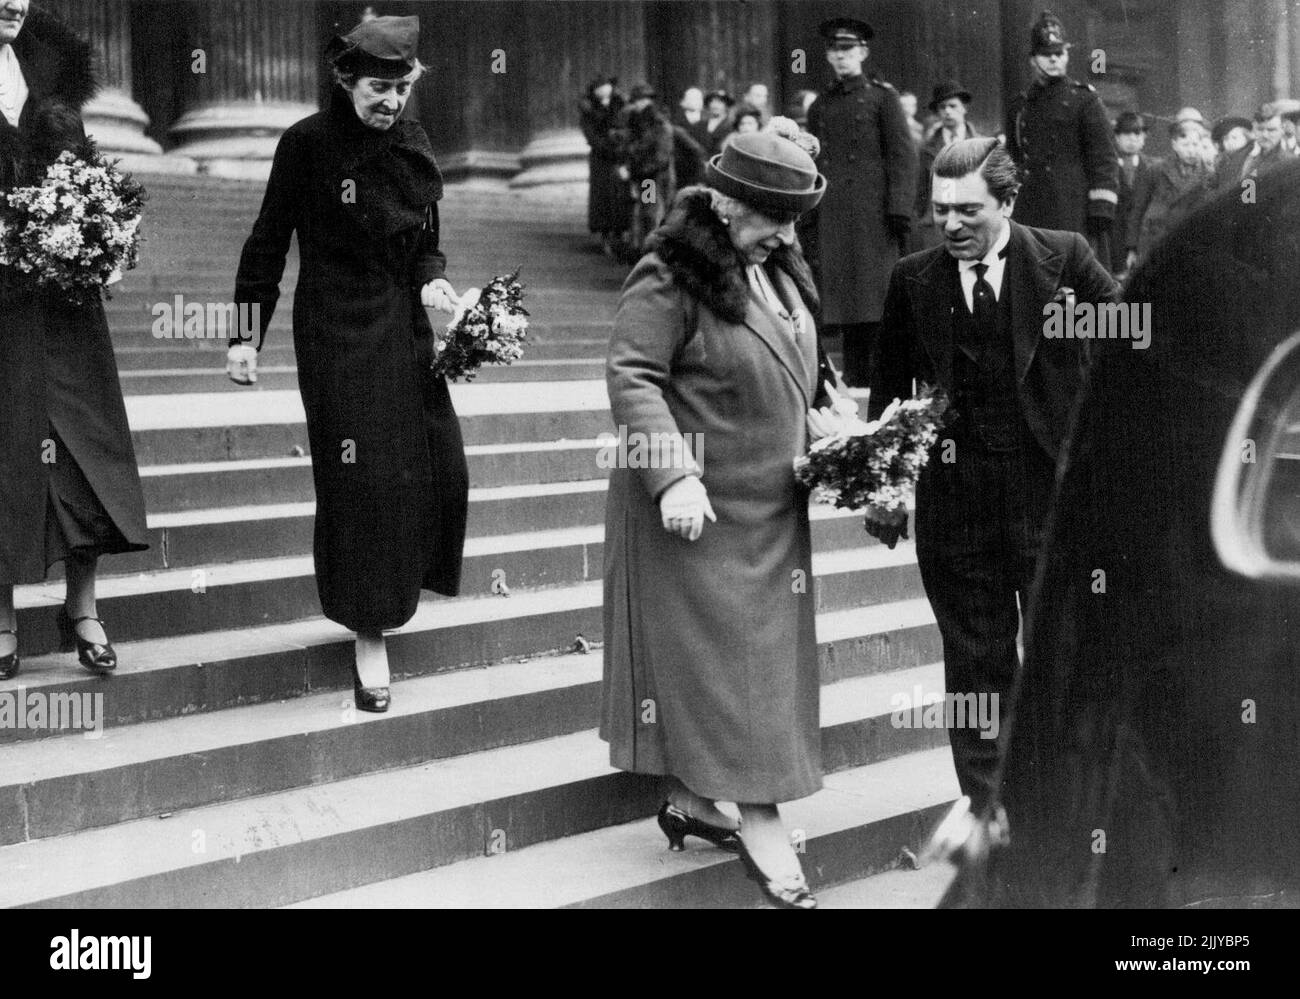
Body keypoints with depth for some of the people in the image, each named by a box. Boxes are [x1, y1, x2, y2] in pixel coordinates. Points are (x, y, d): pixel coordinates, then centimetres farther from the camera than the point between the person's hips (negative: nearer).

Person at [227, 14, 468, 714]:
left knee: (438, 469, 3)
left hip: (405, 328, 6)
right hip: (337, 334, -5)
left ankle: (396, 586, 28)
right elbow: (268, 243, -4)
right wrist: (246, 334, -5)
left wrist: (431, 283, -7)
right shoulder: (307, 143, -8)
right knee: (361, 479, -6)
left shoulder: (414, 147, 7)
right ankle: (369, 637, 4)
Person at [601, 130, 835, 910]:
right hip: (702, 511, -8)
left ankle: (694, 798, 25)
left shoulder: (780, 269, 9)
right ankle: (760, 823, 4)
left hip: (773, 512, 8)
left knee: (764, 660, 12)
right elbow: (632, 377, -21)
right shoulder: (670, 280, -16)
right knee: (715, 660, -2)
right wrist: (675, 475, -29)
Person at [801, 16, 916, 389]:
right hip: (832, 221, 4)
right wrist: (808, 225, 10)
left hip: (874, 216, -4)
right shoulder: (819, 107, 17)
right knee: (844, 310, 3)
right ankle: (855, 388, 8)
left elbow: (903, 156, -2)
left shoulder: (882, 97, 4)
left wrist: (899, 213, -11)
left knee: (876, 309, -7)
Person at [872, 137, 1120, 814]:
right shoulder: (912, 281, 4)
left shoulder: (1064, 257, -1)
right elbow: (892, 389, 8)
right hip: (955, 497, 1)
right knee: (975, 657, 8)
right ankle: (988, 808, 19)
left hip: (1055, 485, -1)